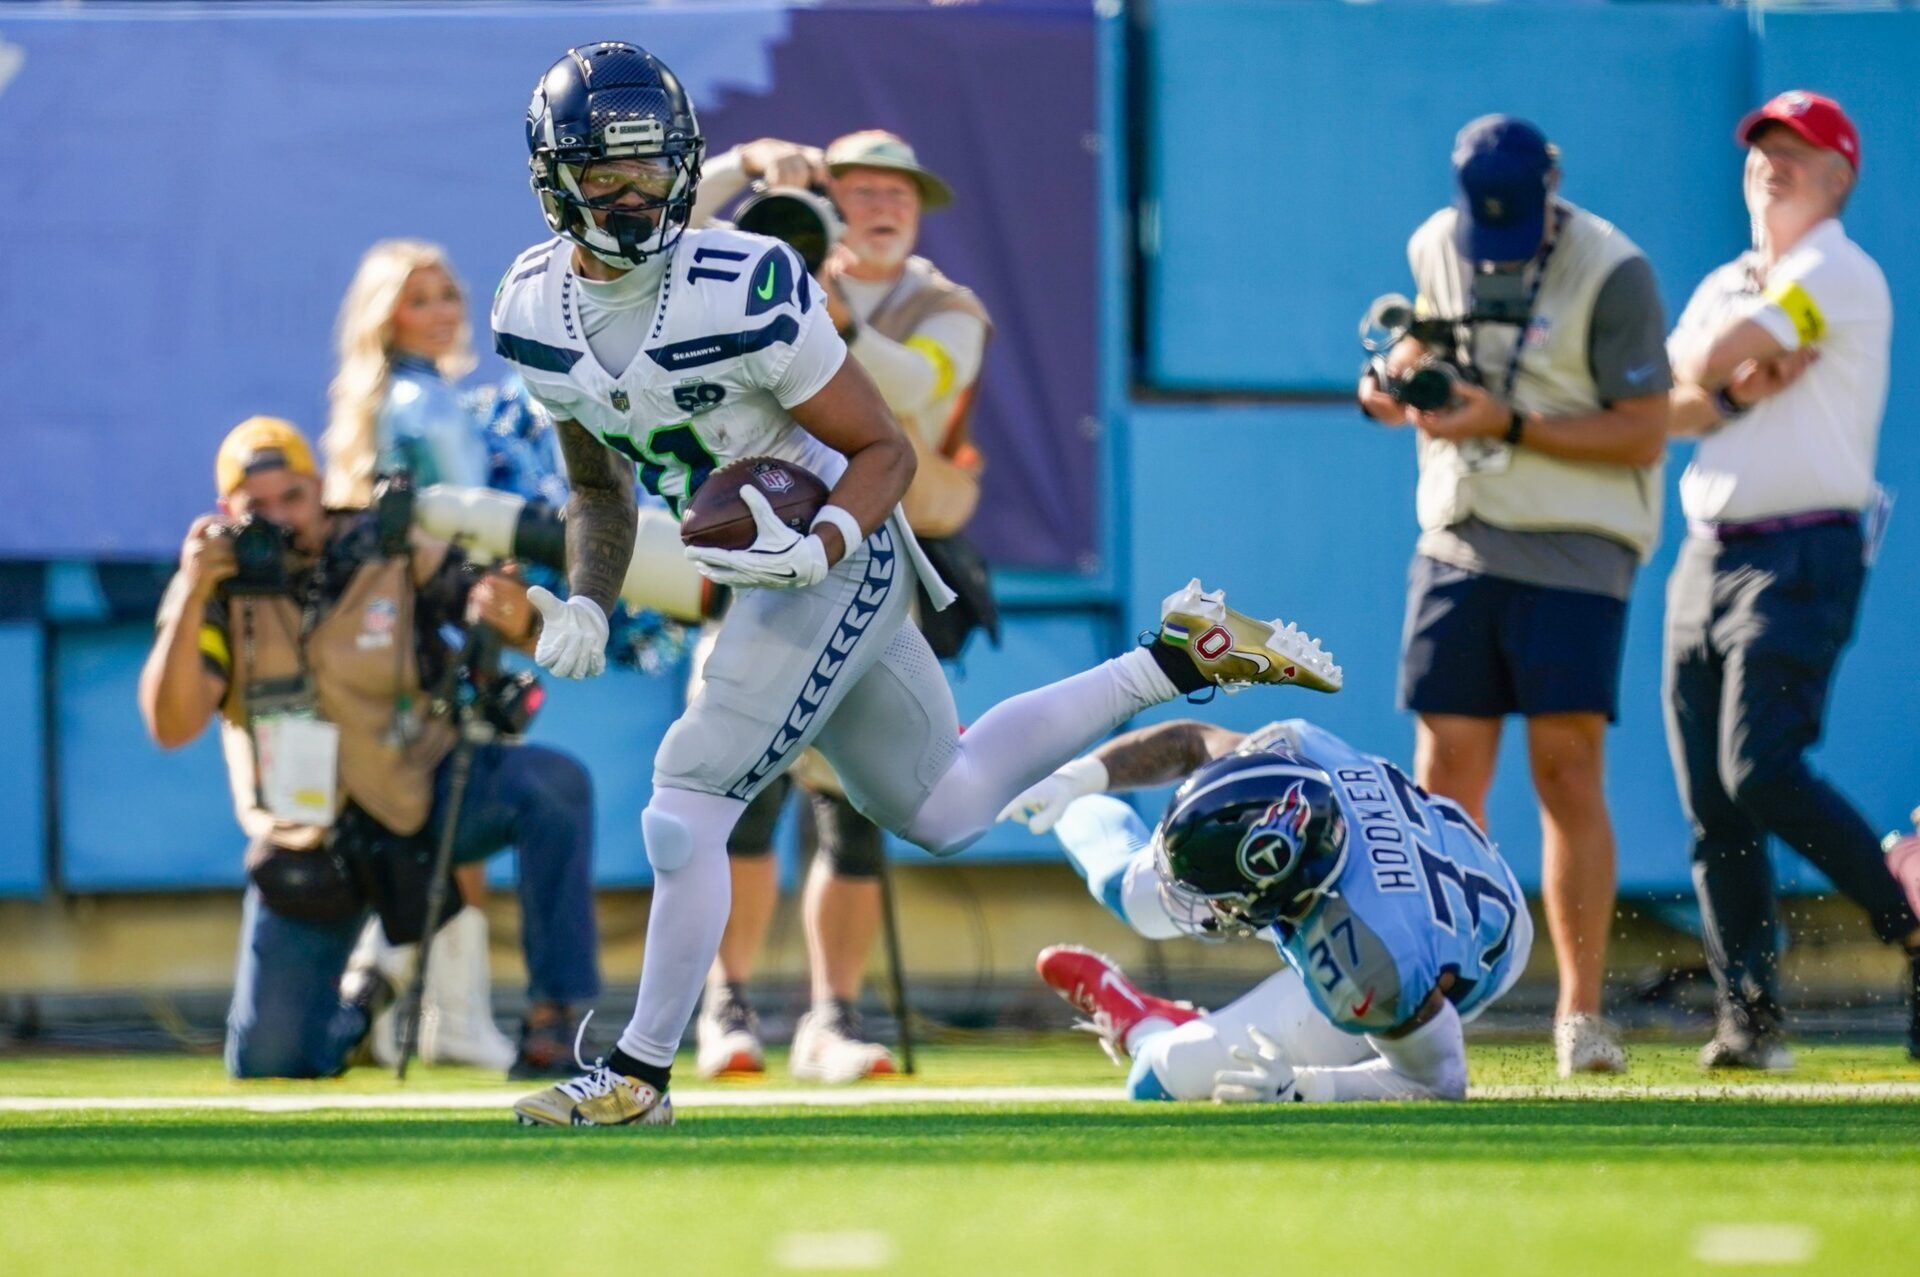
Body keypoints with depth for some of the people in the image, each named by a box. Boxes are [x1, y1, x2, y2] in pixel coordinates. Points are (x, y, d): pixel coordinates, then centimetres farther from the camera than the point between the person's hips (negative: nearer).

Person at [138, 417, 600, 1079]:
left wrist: (519, 620, -41)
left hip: (423, 795, -1)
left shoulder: (400, 557, -11)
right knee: (267, 1061, -4)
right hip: (306, 840, 1)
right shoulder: (220, 588, -8)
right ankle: (361, 1009, 31)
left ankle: (552, 1018, -24)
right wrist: (191, 601, -31)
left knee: (554, 785, -31)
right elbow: (170, 727, -20)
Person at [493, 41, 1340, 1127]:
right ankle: (1180, 658, 29)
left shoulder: (741, 287, -23)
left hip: (837, 557, -8)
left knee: (686, 808, -12)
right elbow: (601, 487, 13)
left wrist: (818, 546, -32)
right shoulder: (535, 313, -2)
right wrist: (587, 607, -3)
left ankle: (639, 1075, 2)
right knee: (945, 812, 18)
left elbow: (886, 451, -15)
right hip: (773, 564, 8)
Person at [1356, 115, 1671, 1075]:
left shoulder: (1611, 273, -10)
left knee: (1568, 772, -8)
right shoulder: (1436, 250, 7)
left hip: (1573, 554, -5)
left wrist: (1509, 426, -21)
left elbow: (1645, 430, -12)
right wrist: (1391, 388, -3)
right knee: (1446, 776, -1)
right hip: (1457, 547, 5)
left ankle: (1580, 1012, -4)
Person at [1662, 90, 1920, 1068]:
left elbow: (1711, 362, -13)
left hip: (1802, 556, -8)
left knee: (1762, 770, -21)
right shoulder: (1722, 289, 20)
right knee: (1710, 804, 0)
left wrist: (1723, 368, 9)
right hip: (1705, 554, 8)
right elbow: (1662, 408, 7)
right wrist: (1741, 388, -11)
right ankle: (1749, 1015, 2)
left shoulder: (1841, 274, -4)